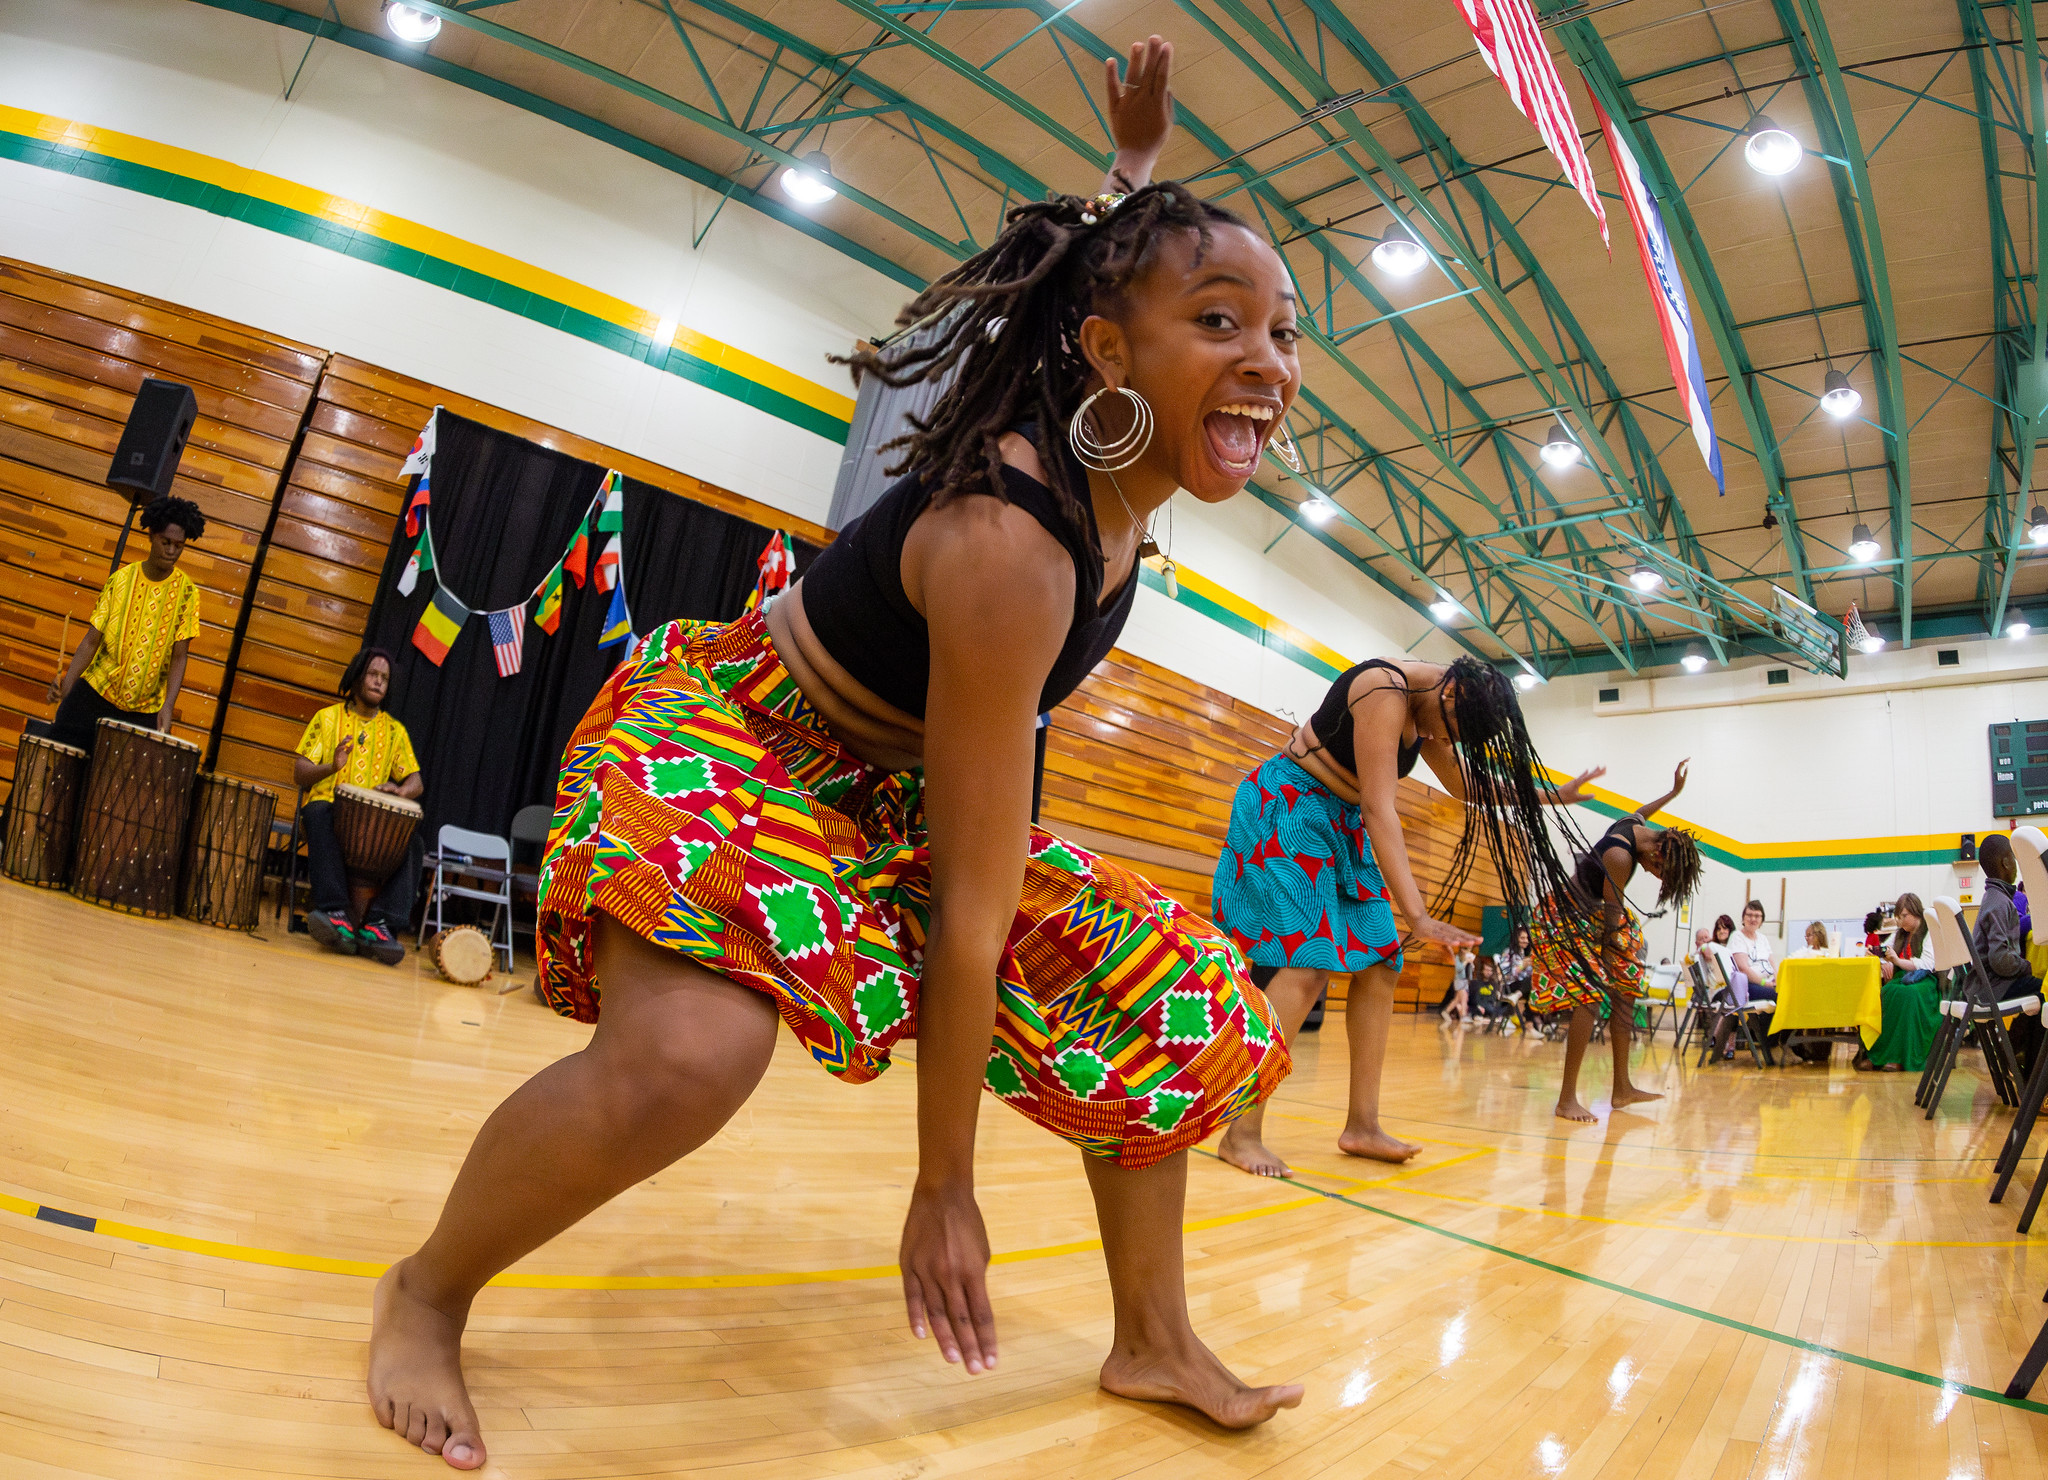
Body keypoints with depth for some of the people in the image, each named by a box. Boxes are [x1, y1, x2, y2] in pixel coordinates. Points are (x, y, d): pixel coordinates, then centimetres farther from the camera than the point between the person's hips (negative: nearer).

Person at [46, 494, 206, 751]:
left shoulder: (186, 591, -4)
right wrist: (66, 683, -16)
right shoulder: (121, 580, 0)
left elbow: (178, 657, -7)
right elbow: (92, 639, -2)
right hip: (94, 693, 1)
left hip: (144, 710, -1)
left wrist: (168, 707, -19)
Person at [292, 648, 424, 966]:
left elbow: (416, 782, 11)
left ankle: (379, 924, -39)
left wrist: (401, 790, -14)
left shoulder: (395, 730, 17)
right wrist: (331, 767, -18)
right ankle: (335, 913, -45)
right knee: (319, 812, -37)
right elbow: (299, 773, 4)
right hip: (329, 807, -2)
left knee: (411, 838, -29)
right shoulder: (328, 718, 12)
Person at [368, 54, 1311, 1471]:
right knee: (694, 1049, -38)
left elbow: (1113, 247, 19)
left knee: (1175, 1005, 3)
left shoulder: (1128, 456, -9)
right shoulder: (1008, 546, -34)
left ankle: (1155, 1340, 22)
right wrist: (946, 1187, -22)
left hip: (894, 790, 9)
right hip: (731, 736, -8)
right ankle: (429, 1293, -5)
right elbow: (972, 904, -30)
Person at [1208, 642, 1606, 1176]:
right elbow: (1380, 808, -31)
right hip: (1285, 809, -10)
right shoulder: (1385, 693, -24)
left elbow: (1466, 782, 23)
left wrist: (1550, 795, 22)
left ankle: (1362, 1126, 7)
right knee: (1308, 961, -21)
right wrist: (1416, 916, -35)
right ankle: (1242, 1133, -20)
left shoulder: (1430, 708, 5)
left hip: (1342, 826, 10)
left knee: (1380, 965, 2)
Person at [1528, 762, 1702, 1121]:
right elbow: (1613, 910, -21)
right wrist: (1610, 949, -11)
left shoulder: (1637, 823, -5)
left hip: (1593, 913, 11)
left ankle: (1622, 1088, 14)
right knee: (1591, 998, -19)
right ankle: (1566, 1099, -18)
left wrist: (1674, 792, 31)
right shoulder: (1620, 858, -30)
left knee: (1625, 993, 8)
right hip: (1571, 916, -10)